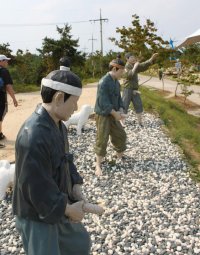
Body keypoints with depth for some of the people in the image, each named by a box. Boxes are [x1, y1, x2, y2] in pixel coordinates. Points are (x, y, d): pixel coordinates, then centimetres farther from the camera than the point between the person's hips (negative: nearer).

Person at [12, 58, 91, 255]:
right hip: (37, 215, -9)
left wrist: (76, 189, -4)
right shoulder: (32, 137, -33)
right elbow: (36, 188, -29)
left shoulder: (58, 125, -1)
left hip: (59, 207, 9)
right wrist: (68, 209, -17)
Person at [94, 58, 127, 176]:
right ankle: (98, 165, 10)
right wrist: (115, 113, -20)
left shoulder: (116, 82, 6)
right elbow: (103, 102, -26)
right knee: (102, 140, -2)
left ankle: (121, 157, 37)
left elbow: (118, 98, 11)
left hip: (113, 115, 9)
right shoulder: (104, 82, -22)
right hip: (103, 115, -8)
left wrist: (121, 111, -6)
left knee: (121, 135, 16)